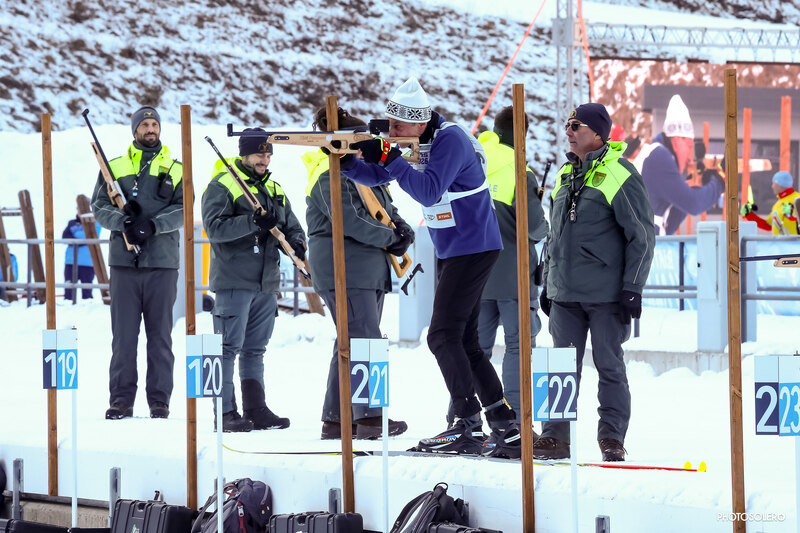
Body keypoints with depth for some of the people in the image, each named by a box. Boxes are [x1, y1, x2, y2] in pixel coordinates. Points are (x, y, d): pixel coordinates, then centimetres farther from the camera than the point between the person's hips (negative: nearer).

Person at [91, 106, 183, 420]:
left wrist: (152, 225, -18)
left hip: (162, 263, 0)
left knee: (160, 334, 2)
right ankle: (121, 399, 4)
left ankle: (159, 399, 7)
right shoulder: (115, 168, 12)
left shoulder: (176, 170, 10)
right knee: (123, 334, 0)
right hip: (124, 263, 0)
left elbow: (183, 210, -2)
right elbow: (99, 206, 4)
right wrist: (123, 222, -16)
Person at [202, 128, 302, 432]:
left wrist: (296, 243, -5)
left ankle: (256, 410, 14)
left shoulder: (273, 190, 18)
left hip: (266, 283, 7)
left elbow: (292, 227, 19)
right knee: (229, 347, -7)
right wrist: (253, 222, -28)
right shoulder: (222, 185, -4)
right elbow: (214, 228, -17)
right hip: (233, 281, -7)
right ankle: (225, 412, -6)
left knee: (255, 349, 11)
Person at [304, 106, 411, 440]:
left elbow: (386, 209, 22)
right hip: (343, 271, -10)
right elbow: (351, 221, -21)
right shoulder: (330, 177, -12)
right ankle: (370, 418, -19)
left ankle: (335, 419, 15)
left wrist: (401, 228, 0)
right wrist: (390, 238, -15)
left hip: (370, 271, 10)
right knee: (364, 341, -15)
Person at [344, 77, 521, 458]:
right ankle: (506, 428, 12)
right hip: (450, 251, 10)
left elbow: (429, 191, -29)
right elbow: (377, 176, 10)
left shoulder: (451, 140, -20)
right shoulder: (414, 141, 7)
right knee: (463, 341, 10)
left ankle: (469, 429, -13)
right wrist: (347, 163, -9)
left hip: (474, 248, -10)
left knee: (443, 336, -13)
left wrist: (388, 156, -30)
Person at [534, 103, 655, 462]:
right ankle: (555, 435, 10)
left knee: (609, 365, 1)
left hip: (606, 294, -6)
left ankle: (612, 438, 7)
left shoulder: (620, 174, -8)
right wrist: (547, 282, 19)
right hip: (565, 294, 6)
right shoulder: (566, 174, 14)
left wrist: (632, 288, -13)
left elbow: (642, 236, -9)